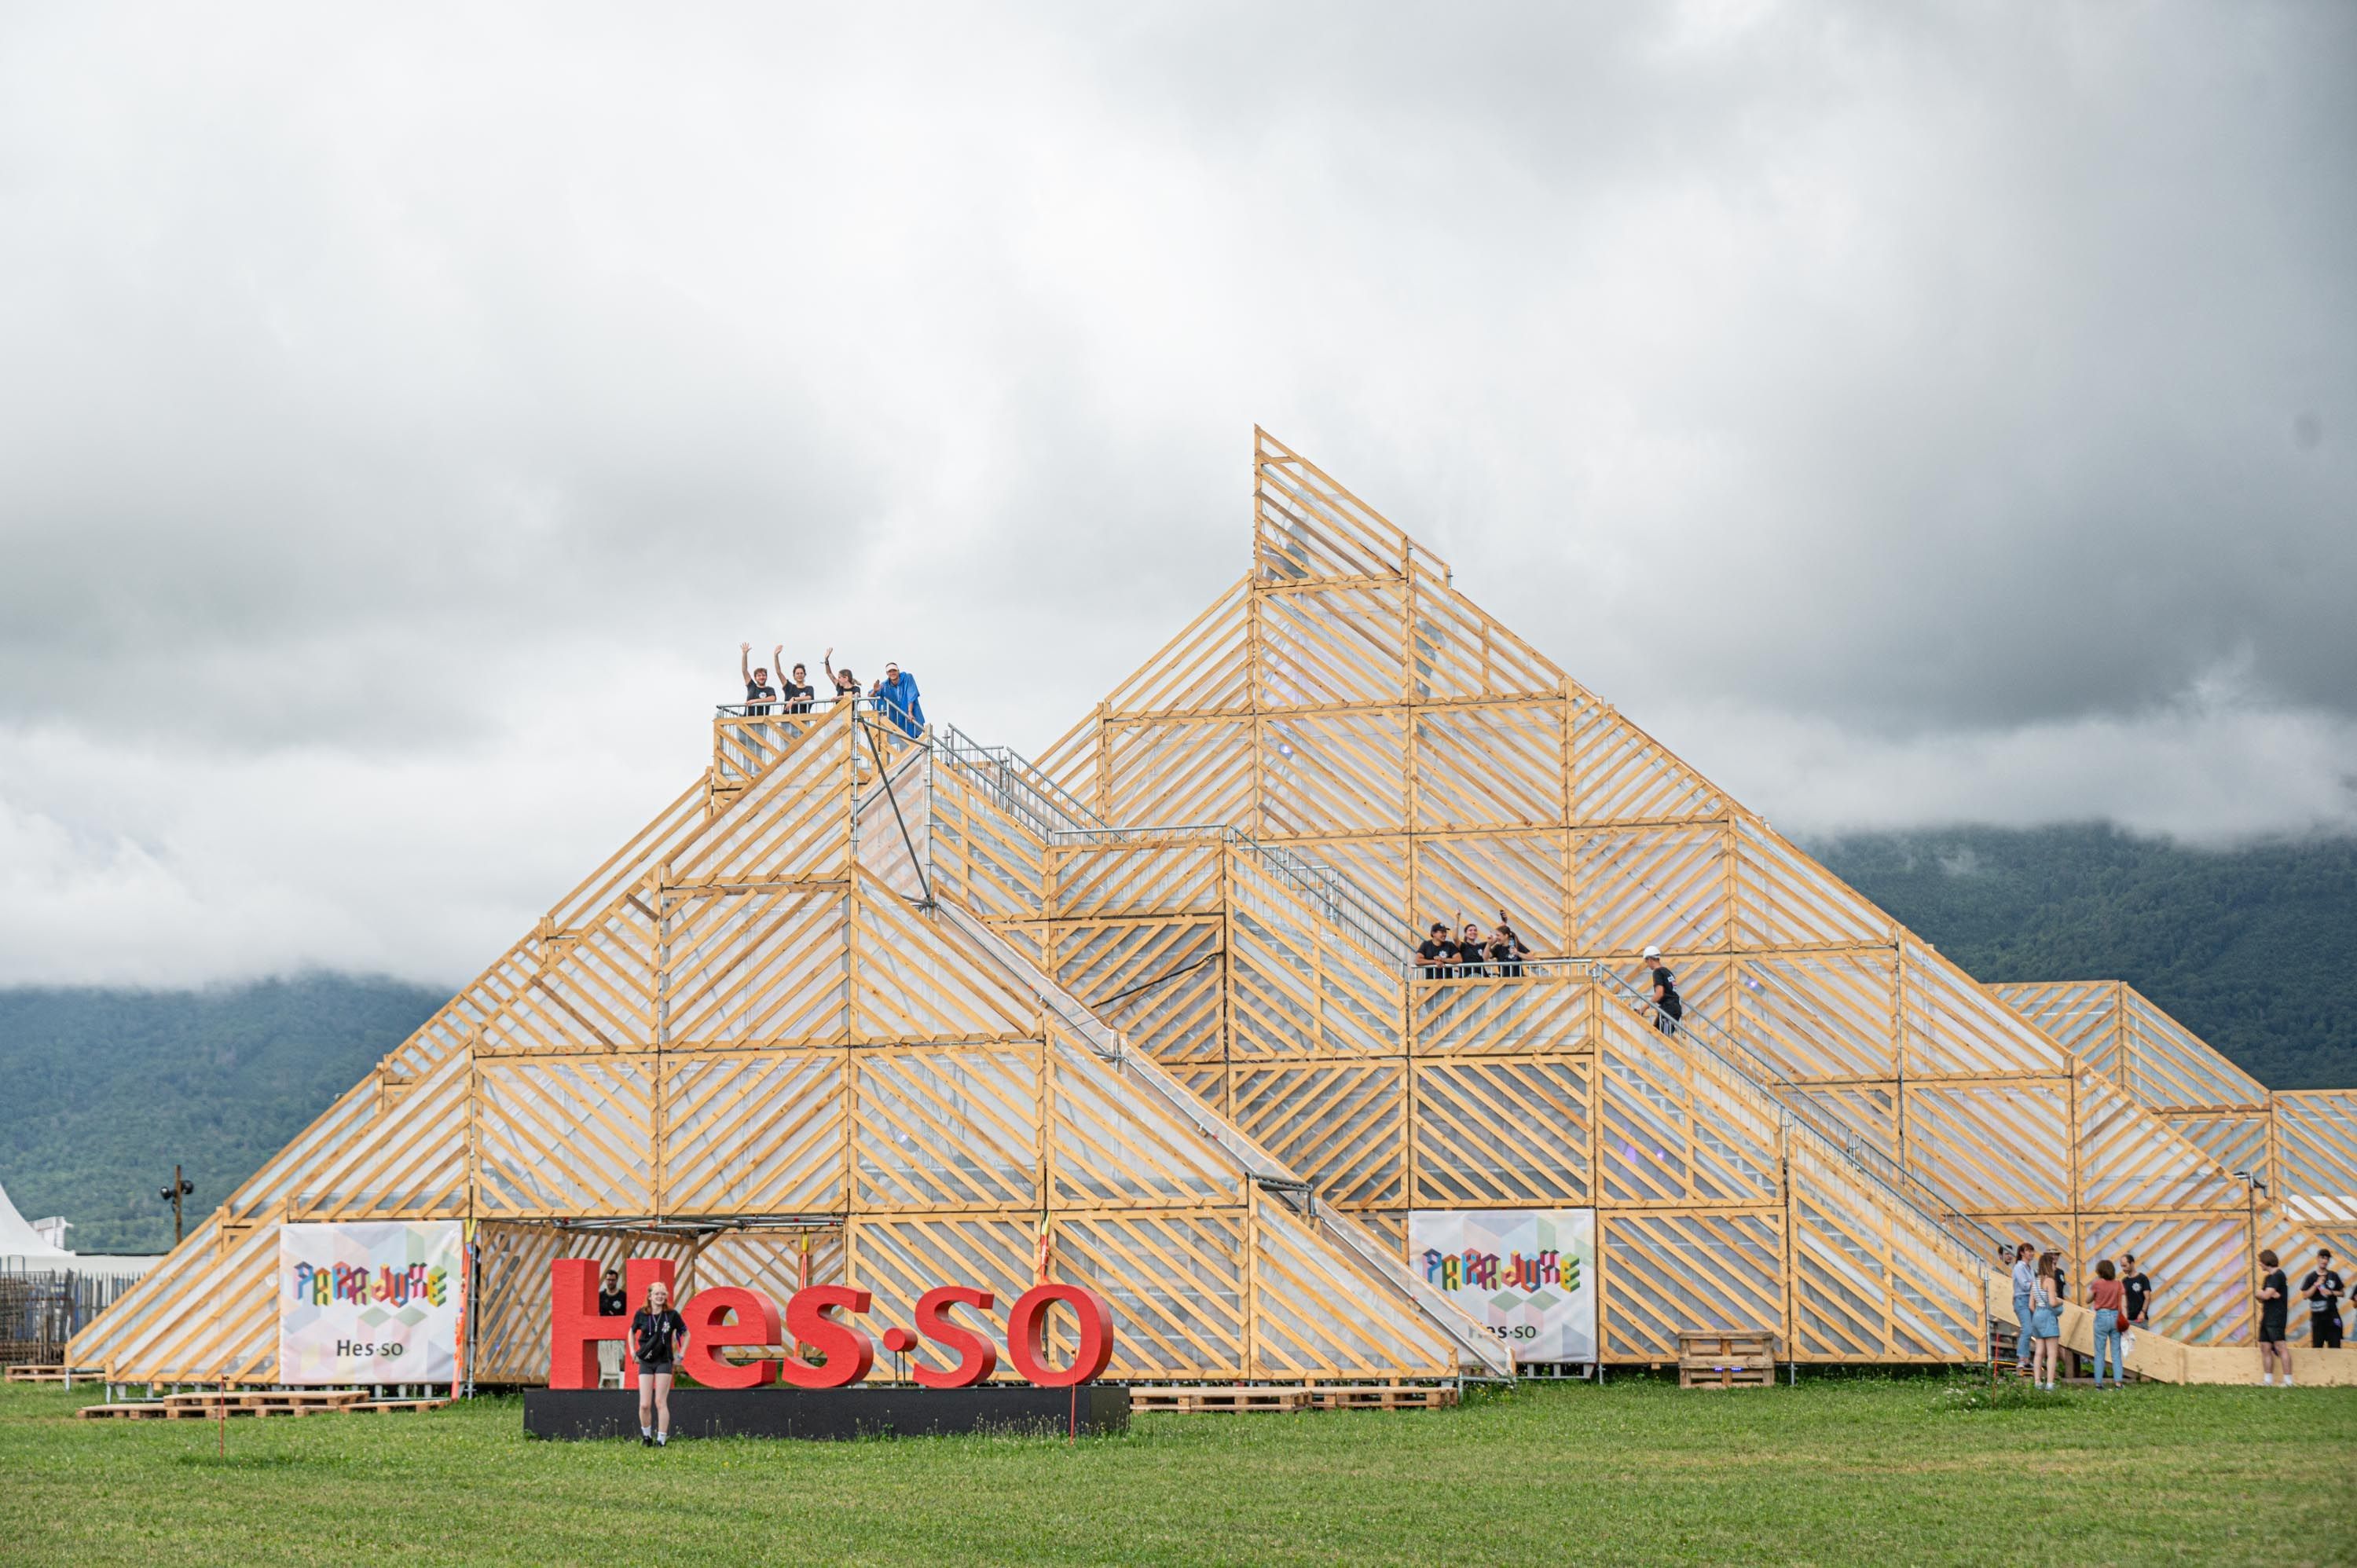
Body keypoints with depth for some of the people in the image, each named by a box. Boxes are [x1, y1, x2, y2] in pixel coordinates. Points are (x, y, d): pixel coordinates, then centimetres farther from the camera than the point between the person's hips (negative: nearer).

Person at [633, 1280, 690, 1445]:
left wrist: (680, 1355, 4)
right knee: (644, 1404, -3)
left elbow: (686, 1334, 9)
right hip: (645, 1362, 1)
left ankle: (661, 1440, 0)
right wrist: (633, 1351, 9)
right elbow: (632, 1332, 19)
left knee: (661, 1402, -5)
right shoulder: (641, 1314, 0)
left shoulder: (672, 1315, -3)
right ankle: (646, 1436, 17)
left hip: (664, 1362, -1)